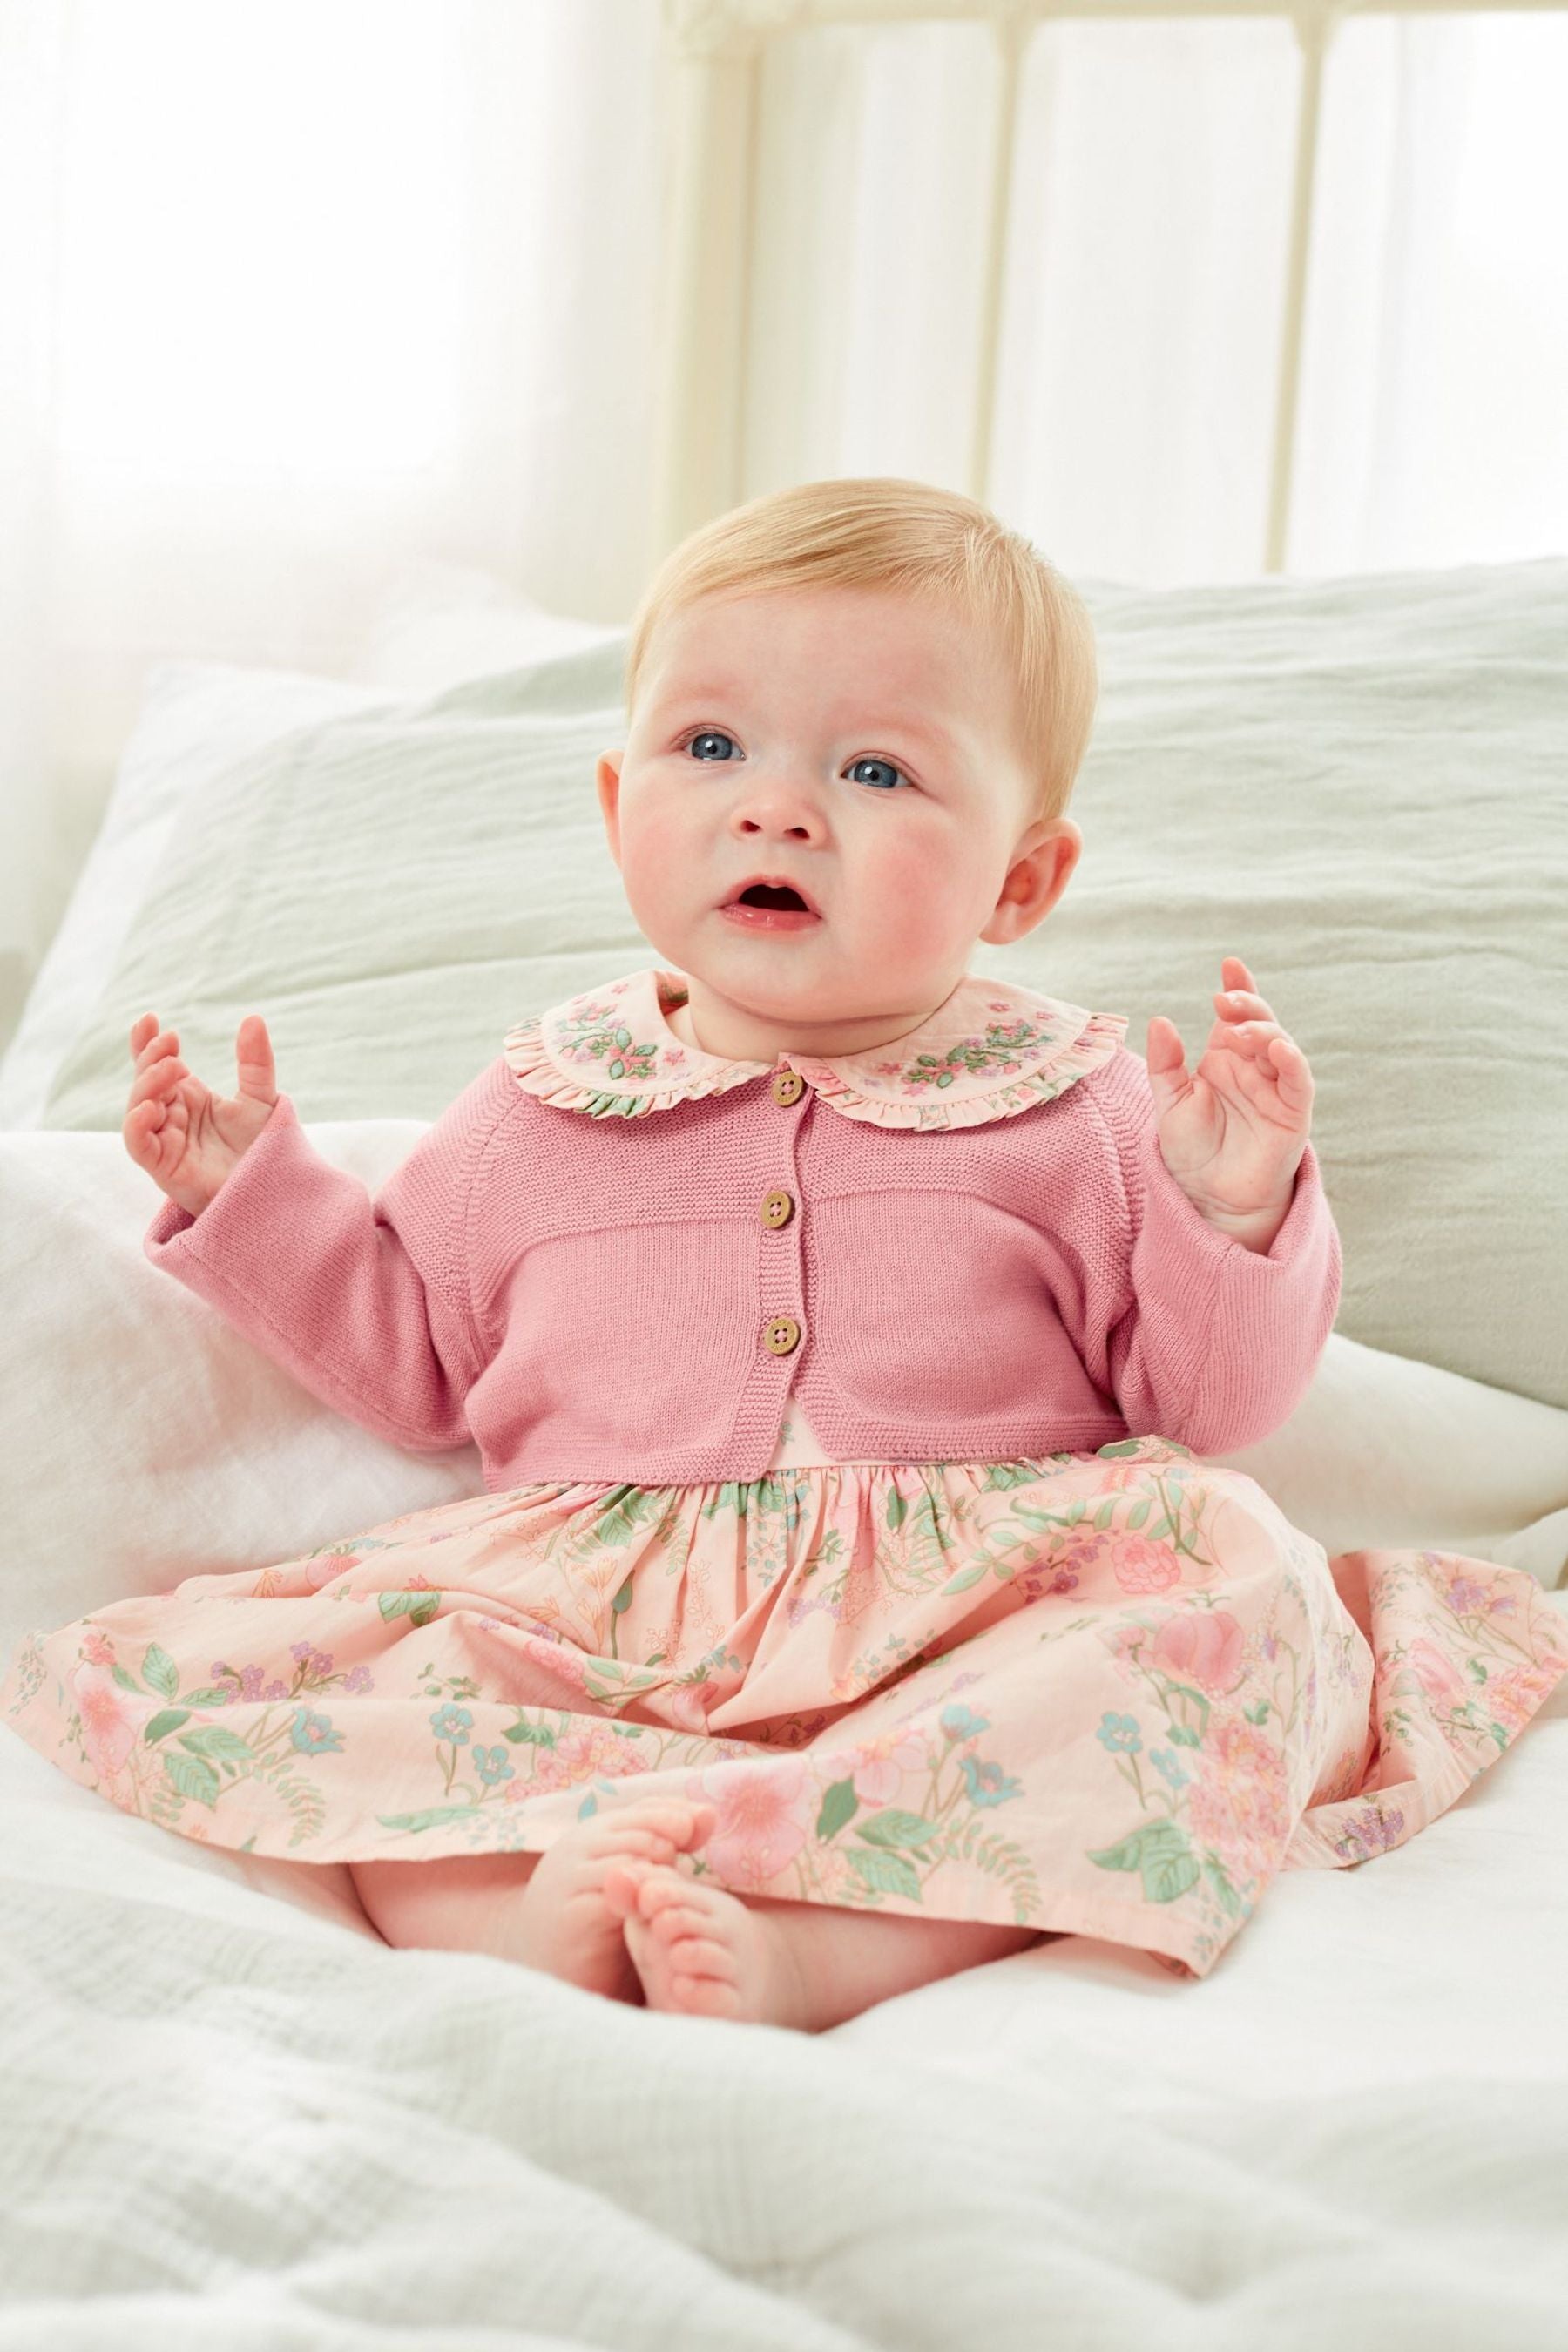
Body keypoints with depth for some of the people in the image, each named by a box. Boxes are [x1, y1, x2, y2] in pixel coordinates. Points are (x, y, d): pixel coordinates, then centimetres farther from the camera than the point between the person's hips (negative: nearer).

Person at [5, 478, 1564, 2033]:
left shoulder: (1078, 1108, 8)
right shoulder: (540, 1112, 14)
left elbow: (1207, 1405, 7)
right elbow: (410, 1356, 26)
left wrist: (1229, 1218, -12)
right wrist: (252, 1190, 16)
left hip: (967, 1621, -1)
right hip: (585, 1640, 1)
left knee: (1231, 1591, -31)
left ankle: (806, 1947, -43)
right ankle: (526, 1917, -44)